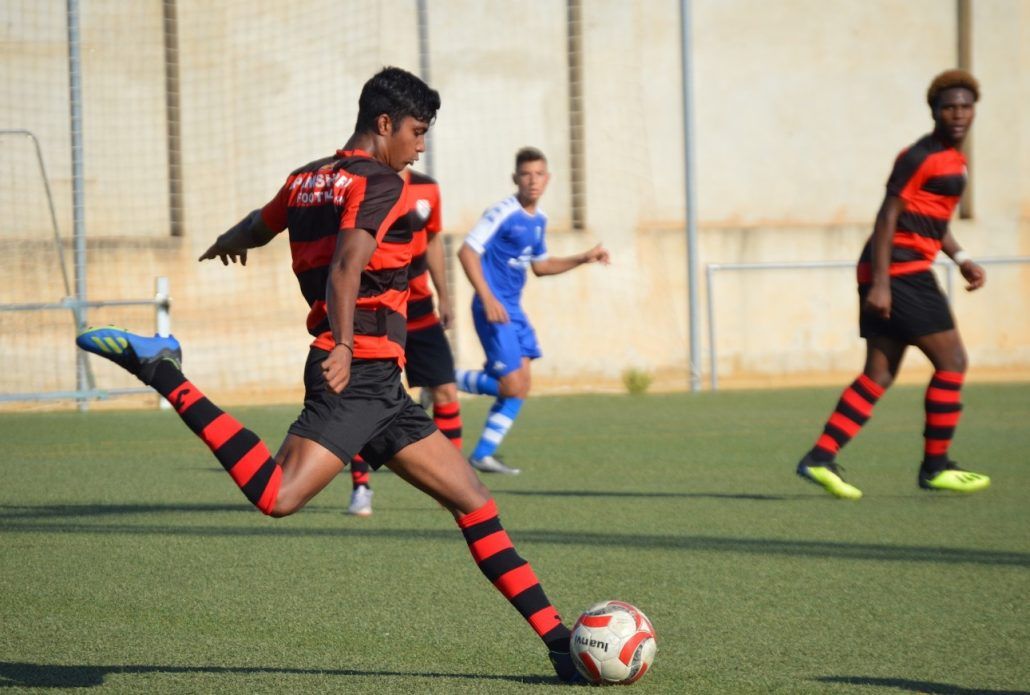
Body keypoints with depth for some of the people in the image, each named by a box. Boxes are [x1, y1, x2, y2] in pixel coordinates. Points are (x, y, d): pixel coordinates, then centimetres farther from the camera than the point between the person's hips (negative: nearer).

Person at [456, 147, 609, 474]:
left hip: (513, 311, 9)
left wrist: (584, 258, 18)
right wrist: (488, 299, -25)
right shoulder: (503, 213, -14)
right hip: (494, 310, -9)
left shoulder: (539, 219, 12)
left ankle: (482, 455, 10)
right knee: (512, 388, -12)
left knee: (518, 388, 5)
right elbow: (467, 251, -19)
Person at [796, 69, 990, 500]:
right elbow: (888, 217, -17)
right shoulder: (921, 157, -13)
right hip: (899, 271, -10)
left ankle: (821, 458, 4)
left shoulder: (951, 158, 17)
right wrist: (880, 284, -21)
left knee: (880, 373, 7)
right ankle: (935, 468, 4)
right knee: (952, 362, -4)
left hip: (898, 274, 10)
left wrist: (960, 259, 16)